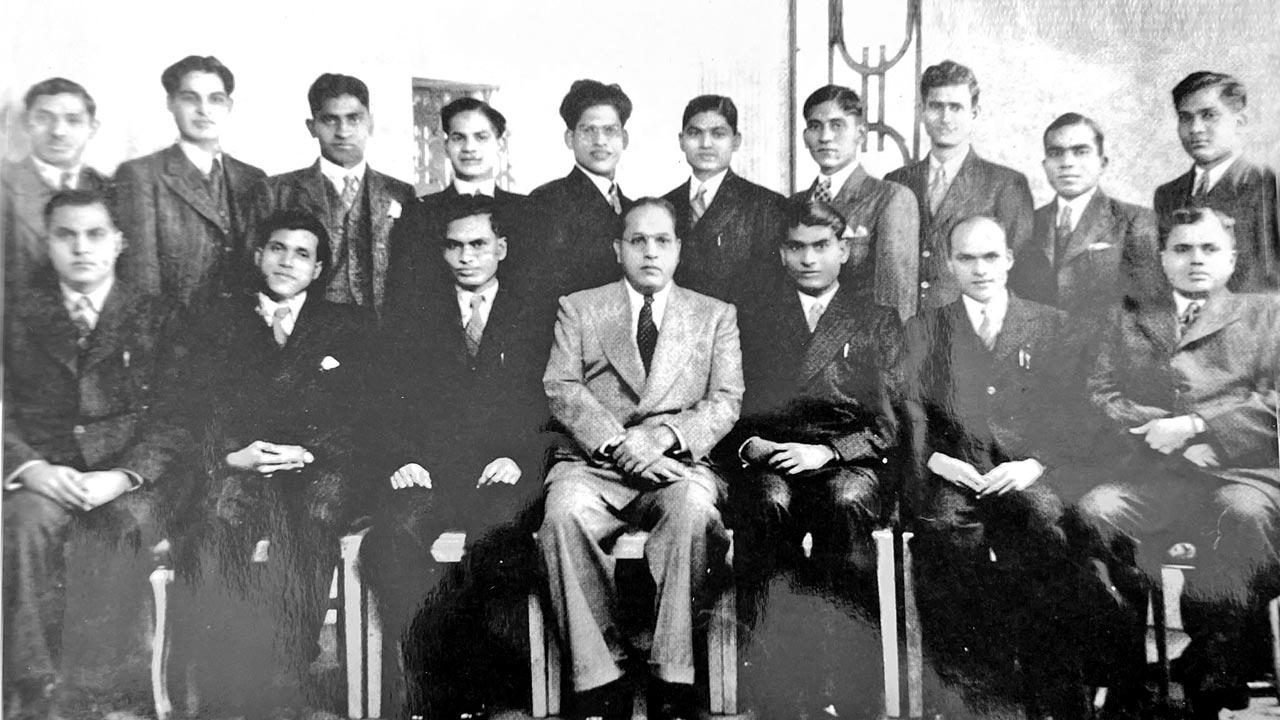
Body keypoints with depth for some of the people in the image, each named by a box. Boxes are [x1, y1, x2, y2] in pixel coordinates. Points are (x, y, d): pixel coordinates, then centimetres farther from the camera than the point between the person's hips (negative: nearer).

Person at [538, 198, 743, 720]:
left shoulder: (716, 315, 17)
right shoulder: (578, 308, 16)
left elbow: (726, 401, 6)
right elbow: (561, 389, 3)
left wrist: (664, 434, -13)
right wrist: (619, 443, -14)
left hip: (677, 464, 0)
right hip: (592, 462, 1)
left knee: (694, 507, -35)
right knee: (563, 512, -33)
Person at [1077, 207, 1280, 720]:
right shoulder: (1129, 320, 24)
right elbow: (1099, 394, 11)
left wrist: (1194, 425, -9)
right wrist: (1155, 429, -6)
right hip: (1149, 476, 2)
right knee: (1092, 513, -29)